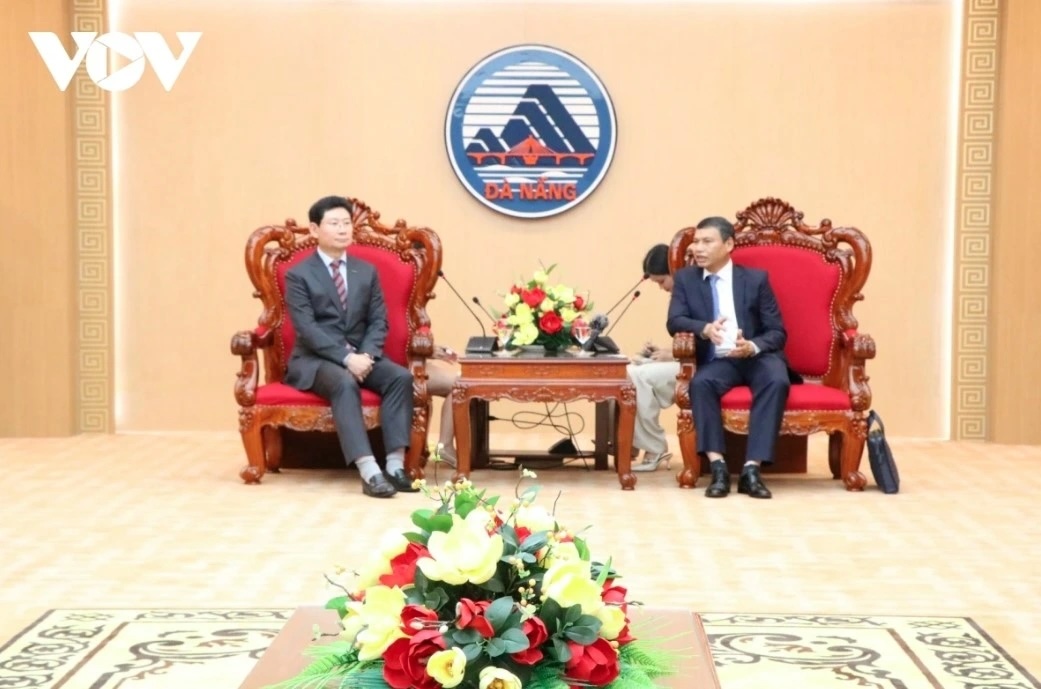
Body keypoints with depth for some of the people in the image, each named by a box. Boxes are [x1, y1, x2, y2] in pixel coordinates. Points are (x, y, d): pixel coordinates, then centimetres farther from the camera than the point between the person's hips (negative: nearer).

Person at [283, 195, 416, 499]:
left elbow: (378, 321, 7)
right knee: (345, 383, -37)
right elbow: (307, 328, -13)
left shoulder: (367, 271, 14)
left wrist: (367, 354, -14)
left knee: (401, 376, -25)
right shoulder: (298, 275, -2)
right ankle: (369, 473, -46)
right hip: (315, 359, -5)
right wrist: (346, 357, -24)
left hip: (361, 355, 5)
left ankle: (395, 465, -31)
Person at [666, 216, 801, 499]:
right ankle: (718, 467, -33)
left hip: (758, 356, -1)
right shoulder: (685, 278, 9)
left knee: (777, 381, -33)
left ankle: (751, 468, -36)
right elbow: (674, 322, -4)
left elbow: (778, 332, 0)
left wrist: (752, 347, -23)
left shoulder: (756, 278, 3)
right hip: (717, 361, 1)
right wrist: (705, 329, -26)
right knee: (700, 383, -33)